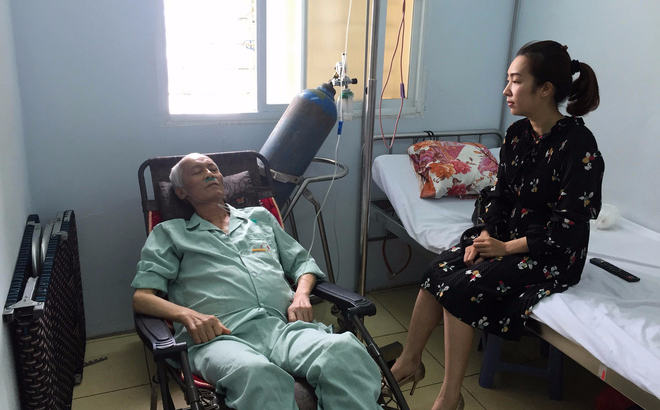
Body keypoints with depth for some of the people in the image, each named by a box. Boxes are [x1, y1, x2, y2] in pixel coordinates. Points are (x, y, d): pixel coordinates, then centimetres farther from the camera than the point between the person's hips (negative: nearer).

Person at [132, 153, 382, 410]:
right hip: (222, 336, -2)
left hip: (283, 325, 3)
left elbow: (302, 262, 31)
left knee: (345, 351, -33)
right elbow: (141, 297, 11)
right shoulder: (169, 233, 22)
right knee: (258, 375, -42)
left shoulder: (260, 217, 31)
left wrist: (301, 294, 7)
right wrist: (187, 314, -10)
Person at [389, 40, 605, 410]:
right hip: (507, 235, 7)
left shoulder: (579, 145, -20)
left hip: (554, 254, -7)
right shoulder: (517, 134, 3)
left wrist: (505, 248, -18)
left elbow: (567, 227, -20)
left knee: (463, 287, -23)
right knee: (439, 270, -14)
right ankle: (409, 362, -1)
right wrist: (485, 236, -7)